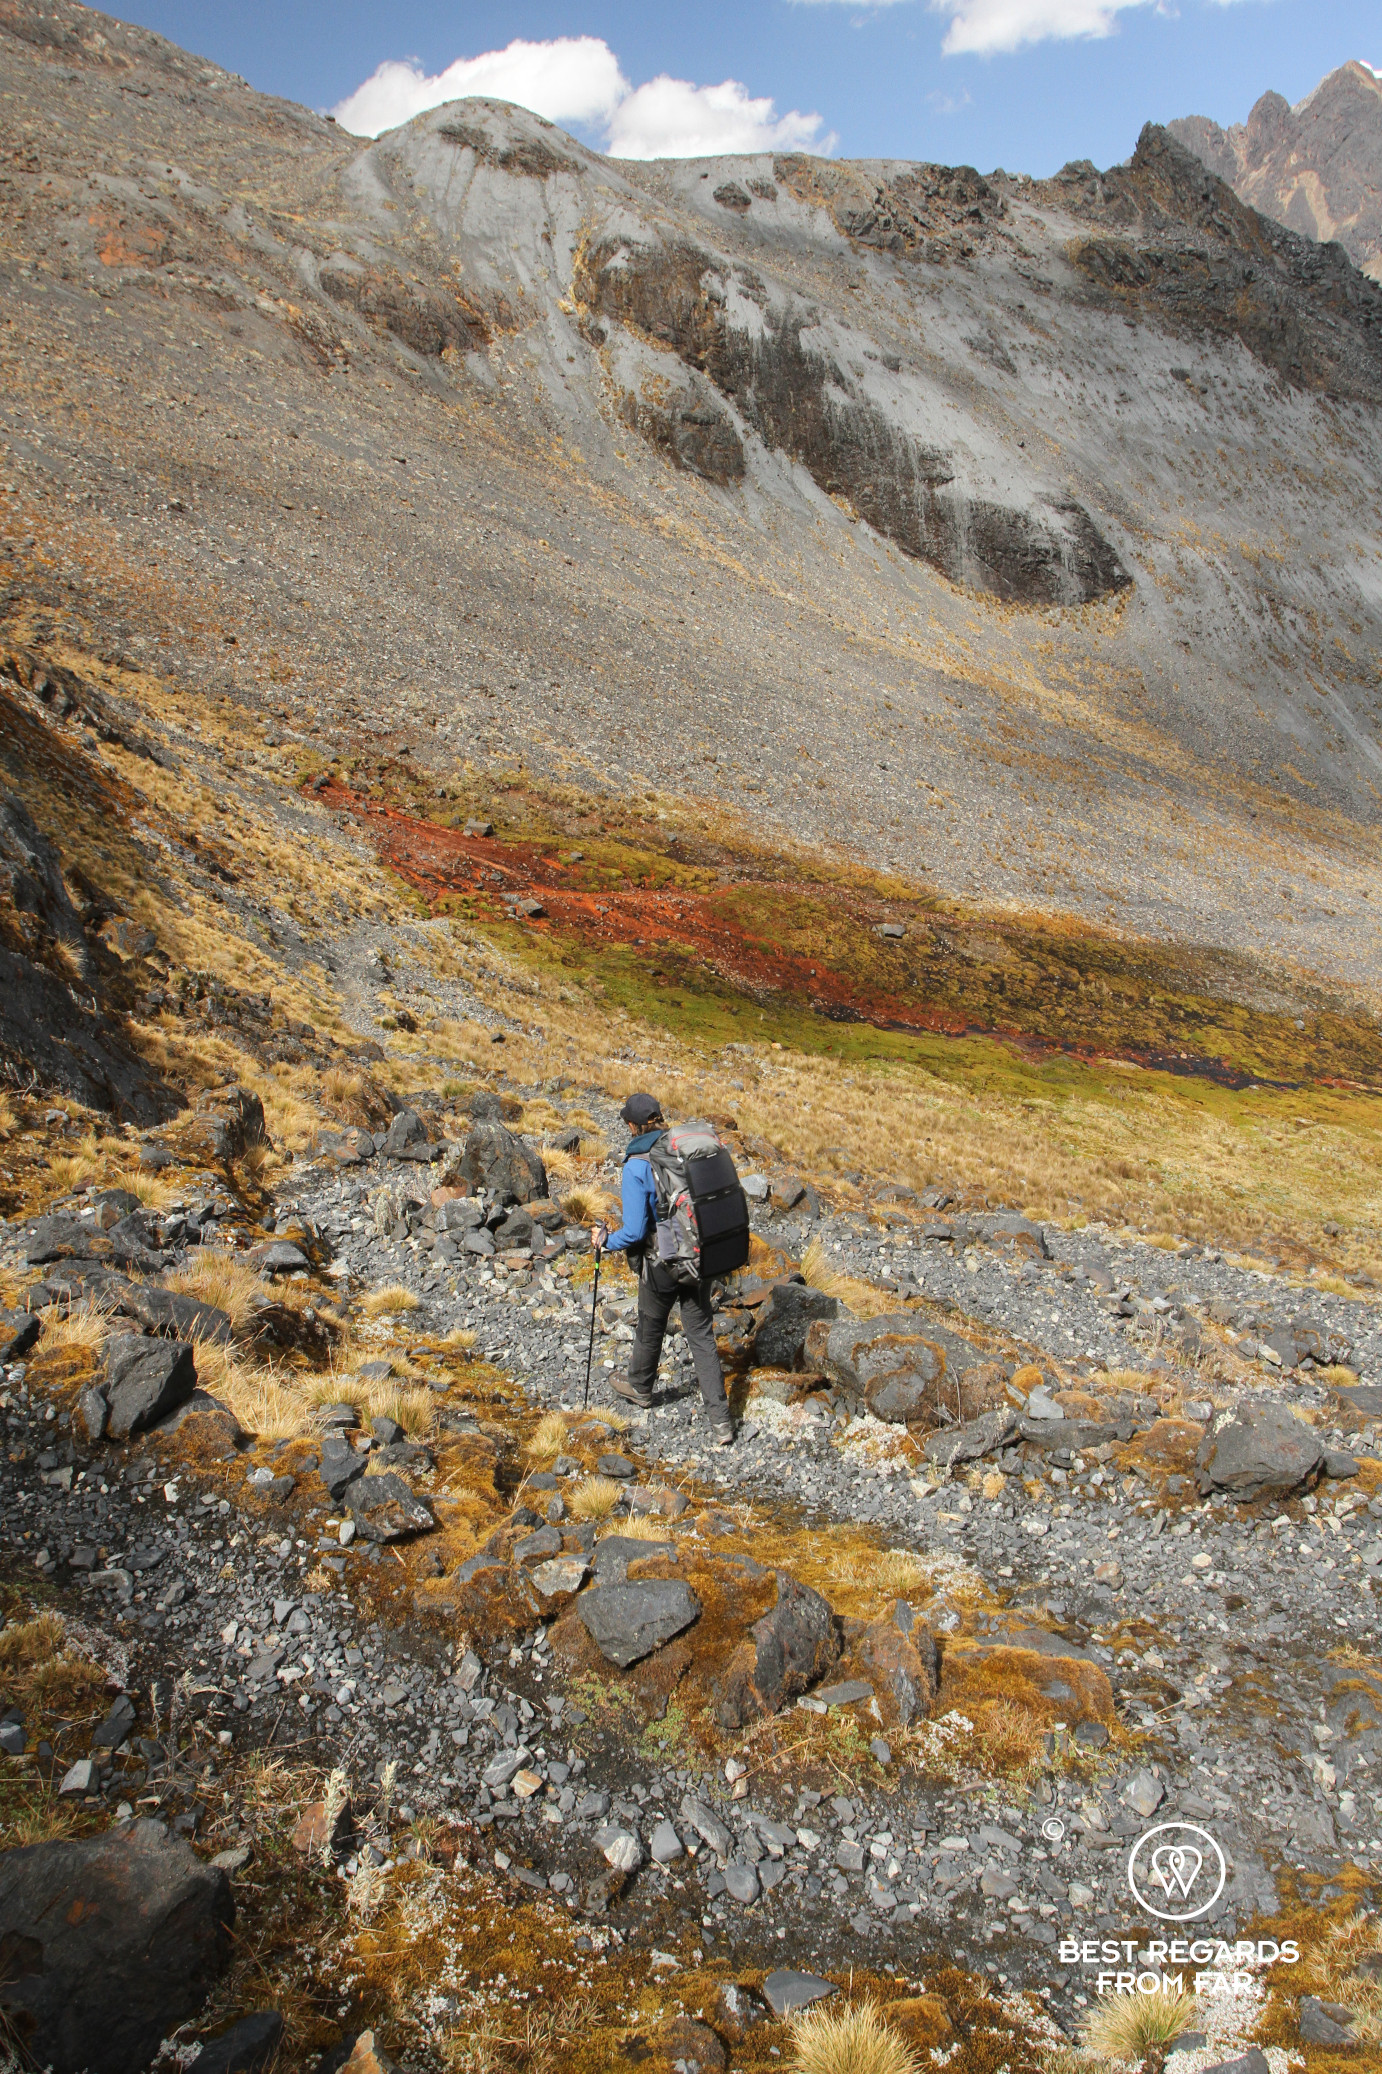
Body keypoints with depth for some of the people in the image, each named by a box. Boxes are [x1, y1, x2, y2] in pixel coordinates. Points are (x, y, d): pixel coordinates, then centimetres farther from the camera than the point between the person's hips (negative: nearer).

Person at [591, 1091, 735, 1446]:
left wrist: (605, 1241, -3)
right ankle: (720, 1420, 9)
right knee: (701, 1335, 12)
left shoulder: (636, 1167, -20)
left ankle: (639, 1388, 47)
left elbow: (635, 1232, -22)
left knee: (650, 1330, 21)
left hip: (661, 1266, -4)